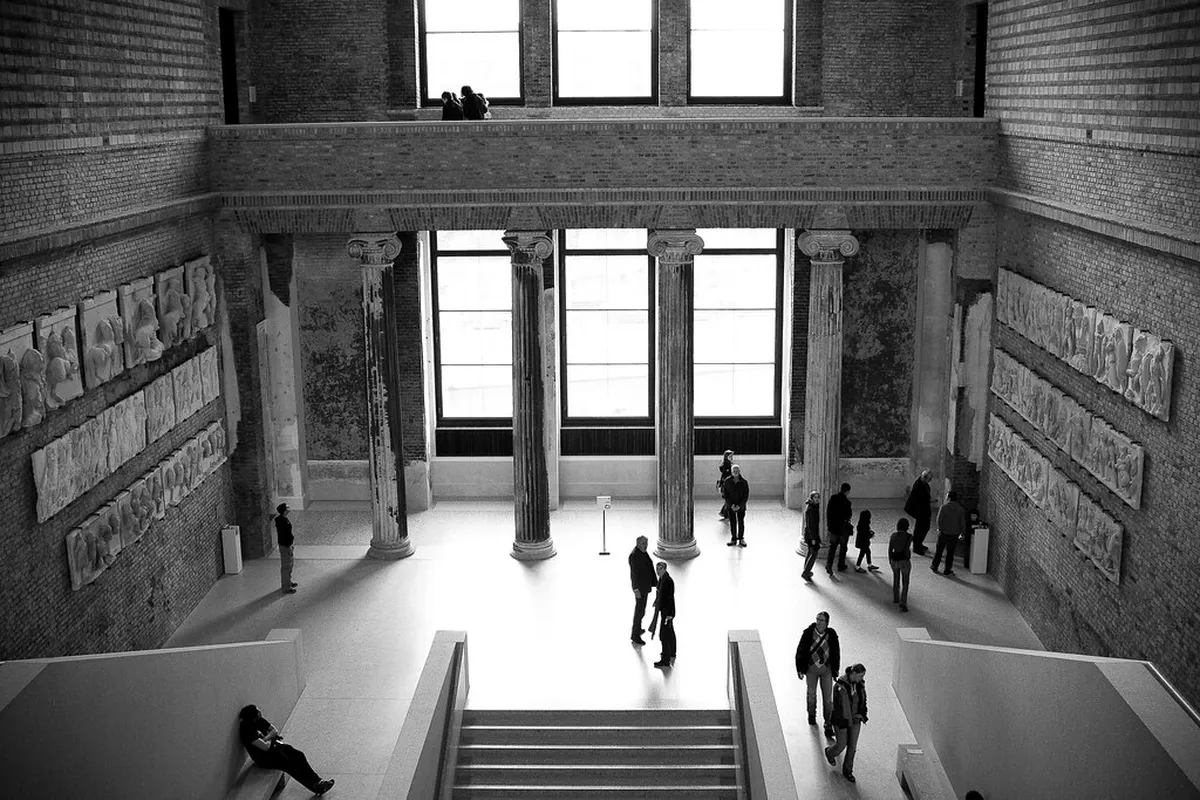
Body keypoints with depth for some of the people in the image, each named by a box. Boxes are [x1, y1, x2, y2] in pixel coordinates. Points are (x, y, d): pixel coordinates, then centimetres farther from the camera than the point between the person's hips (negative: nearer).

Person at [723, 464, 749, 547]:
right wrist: (731, 505, -12)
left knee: (741, 522, 4)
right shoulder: (727, 481, -3)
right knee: (732, 523, 6)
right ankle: (733, 539, 16)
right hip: (731, 506, 1)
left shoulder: (744, 482, -7)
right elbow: (726, 495, -1)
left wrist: (739, 505, -13)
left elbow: (746, 496, -5)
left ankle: (741, 539, 16)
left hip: (741, 506, -1)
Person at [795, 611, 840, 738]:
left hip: (826, 669, 0)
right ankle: (812, 714, 44)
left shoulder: (831, 635, -13)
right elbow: (800, 651, -7)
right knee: (811, 694, 17)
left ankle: (828, 725, 5)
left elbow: (836, 653, 3)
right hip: (811, 668, 0)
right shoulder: (808, 633, -17)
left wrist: (835, 669, 8)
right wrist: (800, 669, -6)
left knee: (828, 698, -2)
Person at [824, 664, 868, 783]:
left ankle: (847, 770, 28)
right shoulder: (840, 686, -27)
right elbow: (837, 706, -21)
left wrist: (863, 715, -5)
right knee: (842, 744, 11)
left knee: (852, 746, 10)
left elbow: (863, 699, 5)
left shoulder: (860, 684, -9)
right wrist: (843, 722, -19)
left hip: (855, 719, 5)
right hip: (842, 719, -5)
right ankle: (830, 752, 45)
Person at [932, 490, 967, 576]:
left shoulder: (943, 507, -12)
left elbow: (939, 520, -13)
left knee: (939, 550, 14)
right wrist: (963, 533, 12)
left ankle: (934, 567, 23)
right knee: (950, 552, 10)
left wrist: (939, 528, 3)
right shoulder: (960, 509, -3)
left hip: (943, 533, -1)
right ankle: (947, 570, 15)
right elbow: (963, 523, 0)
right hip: (954, 534, 1)